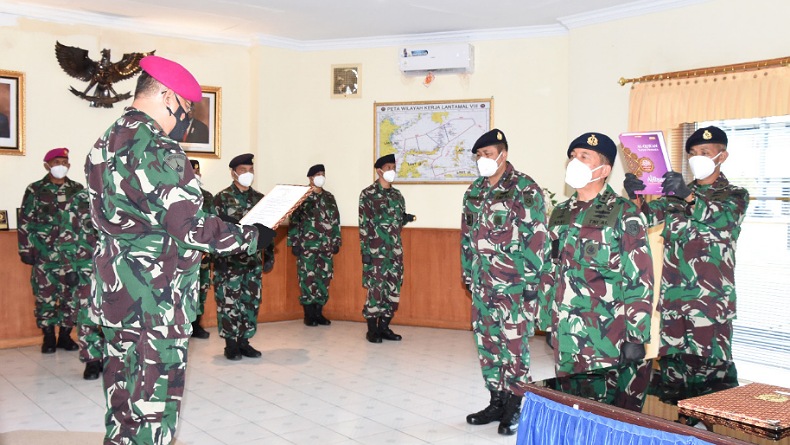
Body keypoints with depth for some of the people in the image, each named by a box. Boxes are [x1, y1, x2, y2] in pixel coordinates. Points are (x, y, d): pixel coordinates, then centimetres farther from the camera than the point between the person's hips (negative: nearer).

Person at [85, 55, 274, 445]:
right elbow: (191, 227, -21)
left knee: (122, 399, 18)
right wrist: (251, 237, -9)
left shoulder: (104, 144, 11)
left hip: (114, 294, 9)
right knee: (152, 404, 2)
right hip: (155, 301, -9)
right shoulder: (158, 149, -17)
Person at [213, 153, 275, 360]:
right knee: (229, 302, 0)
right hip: (229, 262, -4)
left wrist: (269, 256, 8)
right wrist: (218, 255, -13)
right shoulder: (221, 198, -3)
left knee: (251, 302, 7)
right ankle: (231, 344, 11)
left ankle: (244, 341, 19)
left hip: (253, 261, 4)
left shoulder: (260, 198, 10)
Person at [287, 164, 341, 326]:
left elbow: (335, 221, 15)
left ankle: (319, 313, 15)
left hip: (326, 245, 5)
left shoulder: (329, 197, 14)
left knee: (324, 278, 5)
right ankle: (309, 314, 6)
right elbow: (294, 220, -5)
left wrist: (336, 242, 11)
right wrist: (294, 243, -10)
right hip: (307, 245, -5)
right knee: (307, 278, -3)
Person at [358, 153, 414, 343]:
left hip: (395, 250, 6)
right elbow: (364, 224, -9)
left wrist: (406, 218, -3)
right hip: (376, 250, -6)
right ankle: (372, 329, 6)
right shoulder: (368, 194, -5)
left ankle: (384, 327, 18)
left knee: (393, 290, 7)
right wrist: (365, 250, -14)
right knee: (375, 289, -5)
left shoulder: (397, 195, 14)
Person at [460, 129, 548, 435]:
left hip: (514, 284, -6)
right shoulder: (475, 191, 12)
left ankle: (514, 407, 15)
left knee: (514, 344, 2)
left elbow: (536, 238, -12)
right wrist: (467, 273, 15)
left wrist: (532, 281, -14)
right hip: (482, 283, 7)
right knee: (486, 342, 12)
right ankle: (497, 402, 25)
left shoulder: (525, 189, -8)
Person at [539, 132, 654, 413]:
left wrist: (636, 337, -13)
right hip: (566, 335, 6)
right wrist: (548, 324, 15)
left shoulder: (624, 214, -7)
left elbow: (639, 279, -10)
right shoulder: (561, 213, 12)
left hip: (607, 339, -6)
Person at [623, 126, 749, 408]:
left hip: (710, 300, -4)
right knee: (670, 365, 8)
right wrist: (635, 197, -14)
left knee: (710, 369, -6)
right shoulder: (677, 193, 19)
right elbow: (650, 218, 6)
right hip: (672, 297, 4)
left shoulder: (735, 195, 6)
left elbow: (721, 218, -16)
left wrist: (689, 196, -32)